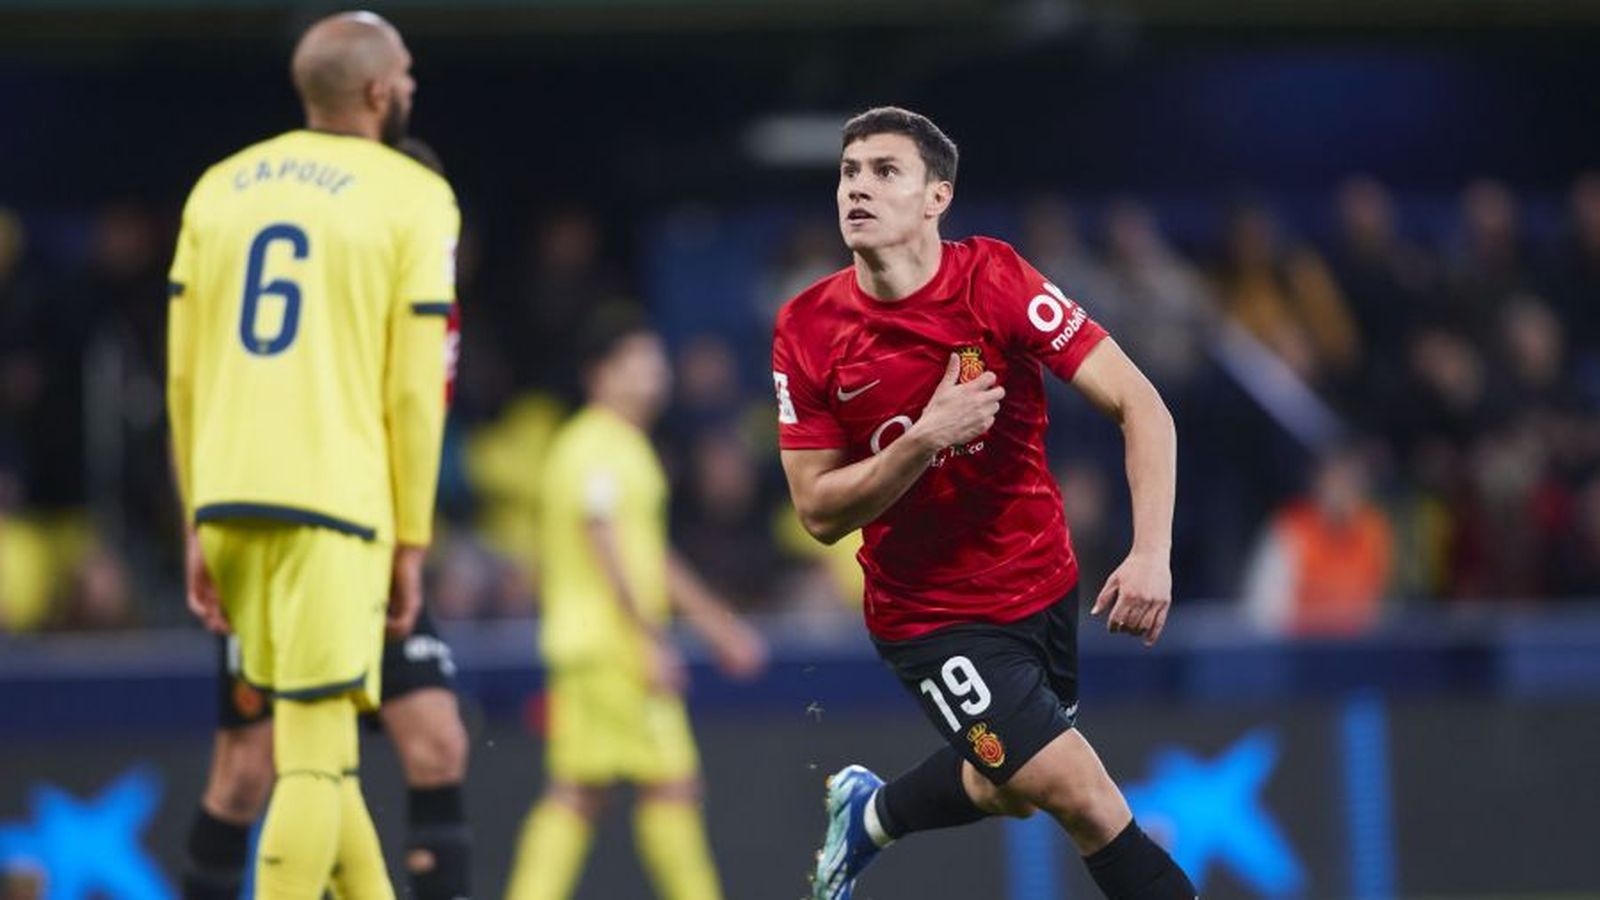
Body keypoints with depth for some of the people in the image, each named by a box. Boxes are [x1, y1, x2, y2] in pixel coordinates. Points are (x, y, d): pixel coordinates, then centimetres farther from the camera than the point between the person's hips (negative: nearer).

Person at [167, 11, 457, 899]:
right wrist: (409, 543, 3)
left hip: (230, 498, 5)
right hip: (333, 501, -5)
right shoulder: (414, 199, -1)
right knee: (314, 758, -6)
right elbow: (415, 388, -4)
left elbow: (182, 373, 13)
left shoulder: (219, 187, 13)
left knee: (311, 739, 18)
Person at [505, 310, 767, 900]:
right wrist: (653, 639, -22)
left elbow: (651, 557, 27)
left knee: (576, 795, 6)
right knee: (671, 784, -8)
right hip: (613, 645, -10)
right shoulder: (597, 447, -11)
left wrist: (719, 625, 27)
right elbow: (608, 551, -19)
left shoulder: (623, 447, 21)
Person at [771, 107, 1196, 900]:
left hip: (1044, 585, 3)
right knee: (1086, 799, -14)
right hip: (931, 616, -3)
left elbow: (1139, 405, -19)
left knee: (1006, 792, 21)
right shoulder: (808, 330, -14)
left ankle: (865, 814, 49)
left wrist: (1151, 554, -31)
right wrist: (925, 439, -27)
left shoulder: (994, 280, -16)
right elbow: (820, 513, -12)